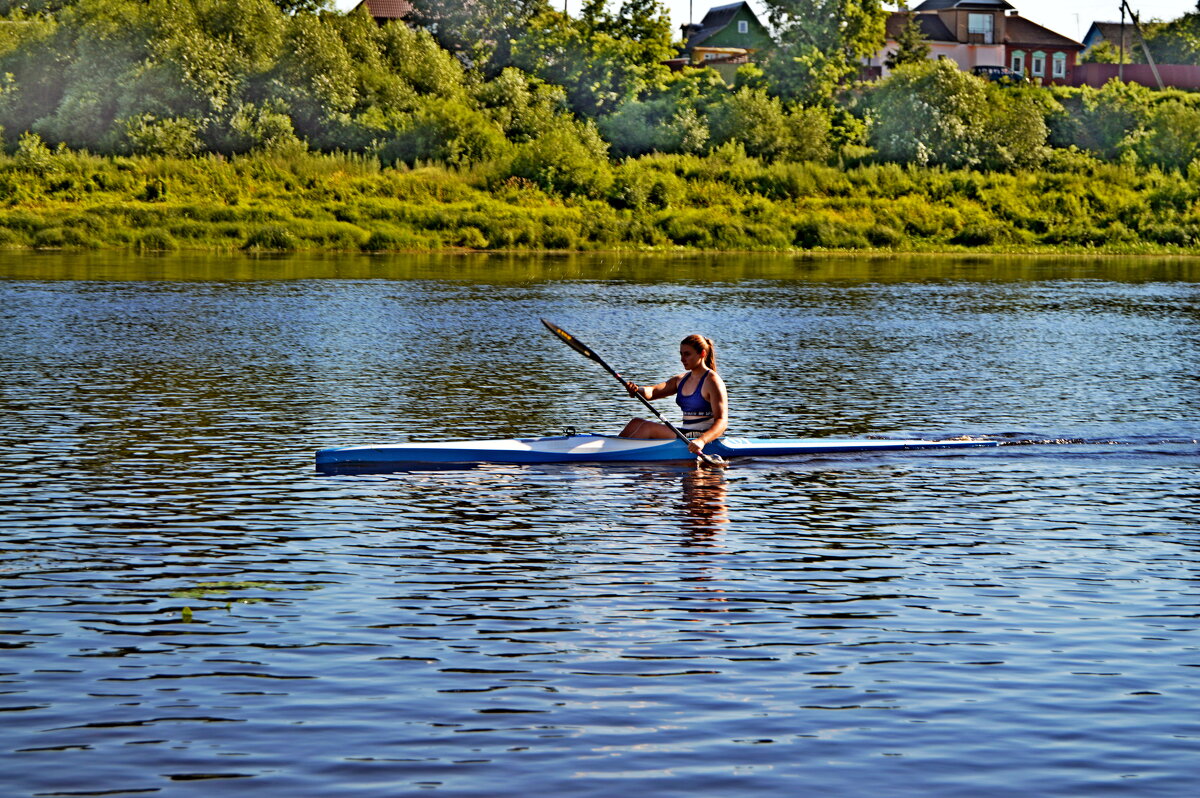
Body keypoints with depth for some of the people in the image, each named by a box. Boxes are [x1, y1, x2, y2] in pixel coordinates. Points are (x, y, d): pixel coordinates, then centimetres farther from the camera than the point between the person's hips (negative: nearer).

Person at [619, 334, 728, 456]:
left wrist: (701, 441, -38)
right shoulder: (681, 380, 15)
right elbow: (651, 392, 5)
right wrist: (637, 390, -20)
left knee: (648, 427, -19)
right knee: (636, 423, 2)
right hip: (685, 433, 9)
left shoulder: (712, 381, -10)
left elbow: (722, 421, -20)